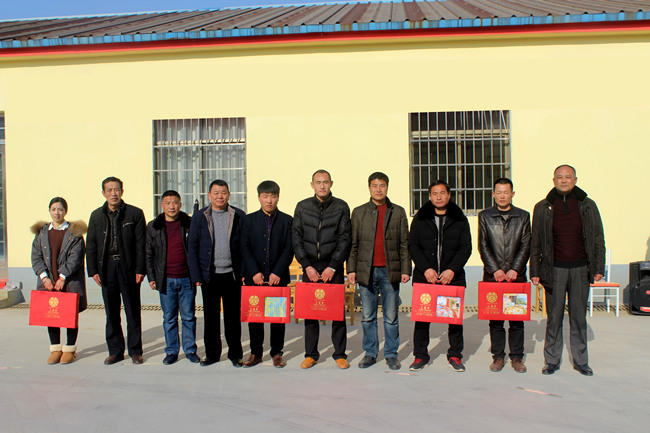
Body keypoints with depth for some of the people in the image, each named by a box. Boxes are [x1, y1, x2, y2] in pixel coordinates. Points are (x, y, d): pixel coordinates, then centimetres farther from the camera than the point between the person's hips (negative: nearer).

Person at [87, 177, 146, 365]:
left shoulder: (135, 213, 0)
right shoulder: (96, 215, 10)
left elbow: (141, 244, -2)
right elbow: (91, 245, 11)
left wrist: (140, 269, -8)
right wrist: (93, 270, 2)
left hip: (128, 267, -3)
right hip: (107, 268, 3)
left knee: (133, 312, 4)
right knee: (111, 313, 9)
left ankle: (135, 351, 15)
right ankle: (115, 351, 20)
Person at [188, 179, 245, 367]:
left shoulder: (239, 216, 3)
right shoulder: (199, 216, 5)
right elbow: (192, 247, 5)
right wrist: (196, 276, -2)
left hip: (232, 274, -1)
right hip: (209, 275, 1)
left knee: (233, 315, 7)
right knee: (210, 315, 10)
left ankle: (235, 354, 20)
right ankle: (212, 353, 24)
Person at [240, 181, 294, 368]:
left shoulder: (287, 220, 5)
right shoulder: (249, 220, 7)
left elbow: (289, 249, -1)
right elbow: (245, 248, 2)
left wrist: (277, 272, -12)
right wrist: (254, 272, -10)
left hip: (278, 277, -1)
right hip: (254, 277, 1)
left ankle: (277, 353, 17)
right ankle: (255, 353, 17)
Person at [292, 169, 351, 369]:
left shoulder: (341, 207, 1)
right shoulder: (302, 207, 6)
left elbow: (345, 239, -2)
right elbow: (296, 238, 4)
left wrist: (332, 266, -8)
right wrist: (306, 265, -5)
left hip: (334, 267, -1)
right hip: (309, 266, 2)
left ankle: (340, 354, 15)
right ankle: (311, 354, 16)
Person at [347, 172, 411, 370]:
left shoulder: (398, 212, 9)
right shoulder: (358, 212, 10)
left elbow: (404, 244, 7)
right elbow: (353, 244, 9)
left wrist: (406, 270, 0)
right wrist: (351, 269, 2)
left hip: (390, 271, -1)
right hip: (366, 271, 1)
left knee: (391, 316, 5)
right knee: (368, 316, 7)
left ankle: (391, 354, 17)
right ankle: (370, 353, 20)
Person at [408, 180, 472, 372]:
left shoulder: (460, 219, 8)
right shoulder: (420, 218, 8)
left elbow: (465, 248, 3)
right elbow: (413, 246, 3)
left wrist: (452, 270, -11)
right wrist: (426, 269, -10)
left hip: (453, 277, 0)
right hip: (424, 276, 0)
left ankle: (455, 355, 20)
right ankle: (420, 355, 15)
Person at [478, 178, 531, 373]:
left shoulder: (523, 216, 7)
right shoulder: (484, 216, 5)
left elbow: (526, 246, 2)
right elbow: (483, 246, 1)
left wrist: (514, 270, -9)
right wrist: (495, 270, -9)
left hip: (517, 275, 0)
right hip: (492, 276, 0)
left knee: (517, 319, 4)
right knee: (495, 319, 4)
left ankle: (517, 357, 16)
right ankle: (498, 356, 15)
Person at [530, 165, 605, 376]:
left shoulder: (588, 206, 7)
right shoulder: (543, 208, 4)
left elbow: (598, 238, 10)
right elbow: (535, 242, 6)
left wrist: (598, 268, 4)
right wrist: (535, 271, 2)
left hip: (580, 269, 1)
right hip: (554, 269, -1)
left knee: (579, 316, 9)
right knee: (554, 317, 4)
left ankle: (580, 361, 22)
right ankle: (552, 360, 17)